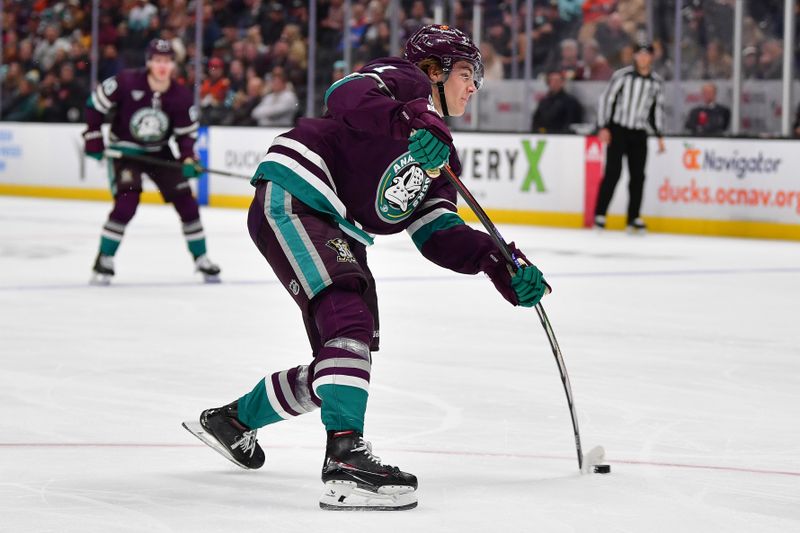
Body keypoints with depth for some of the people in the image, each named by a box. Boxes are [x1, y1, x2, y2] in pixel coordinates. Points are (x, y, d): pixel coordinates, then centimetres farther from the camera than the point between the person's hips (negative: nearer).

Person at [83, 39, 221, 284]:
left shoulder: (181, 96, -11)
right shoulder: (127, 82, -20)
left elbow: (186, 132, -3)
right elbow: (96, 102, -9)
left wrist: (188, 158, -20)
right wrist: (93, 137, -10)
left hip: (159, 152, 4)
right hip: (124, 150, -4)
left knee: (186, 202, 1)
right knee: (126, 203, -22)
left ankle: (201, 259, 18)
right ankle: (104, 262, -9)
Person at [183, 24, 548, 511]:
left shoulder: (441, 157, 22)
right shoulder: (404, 80, 0)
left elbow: (437, 235, 12)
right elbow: (347, 97, -21)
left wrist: (499, 263, -2)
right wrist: (411, 121, -36)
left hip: (337, 235, 10)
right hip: (291, 200, -10)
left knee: (346, 360, 11)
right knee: (350, 321, -26)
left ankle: (232, 420, 32)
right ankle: (346, 458, -36)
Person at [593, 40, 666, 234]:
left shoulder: (657, 82, 5)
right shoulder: (622, 75, -9)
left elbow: (657, 109, 15)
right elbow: (606, 99, -7)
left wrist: (659, 135, 11)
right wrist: (603, 128, -13)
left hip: (639, 134, 4)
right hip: (617, 130, -4)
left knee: (638, 176, 3)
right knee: (613, 172, -10)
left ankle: (634, 218, 10)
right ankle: (599, 214, -5)